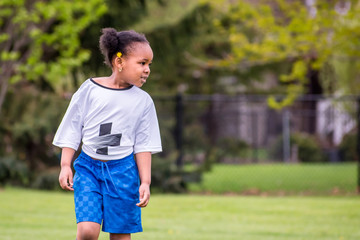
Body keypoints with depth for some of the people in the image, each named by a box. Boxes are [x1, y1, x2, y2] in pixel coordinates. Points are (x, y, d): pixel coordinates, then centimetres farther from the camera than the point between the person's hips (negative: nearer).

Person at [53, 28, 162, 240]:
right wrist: (65, 166, -2)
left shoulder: (143, 101, 1)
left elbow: (143, 145, 5)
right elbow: (72, 130, 4)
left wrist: (145, 182, -1)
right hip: (89, 167, -1)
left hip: (123, 170, 1)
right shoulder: (89, 90, -3)